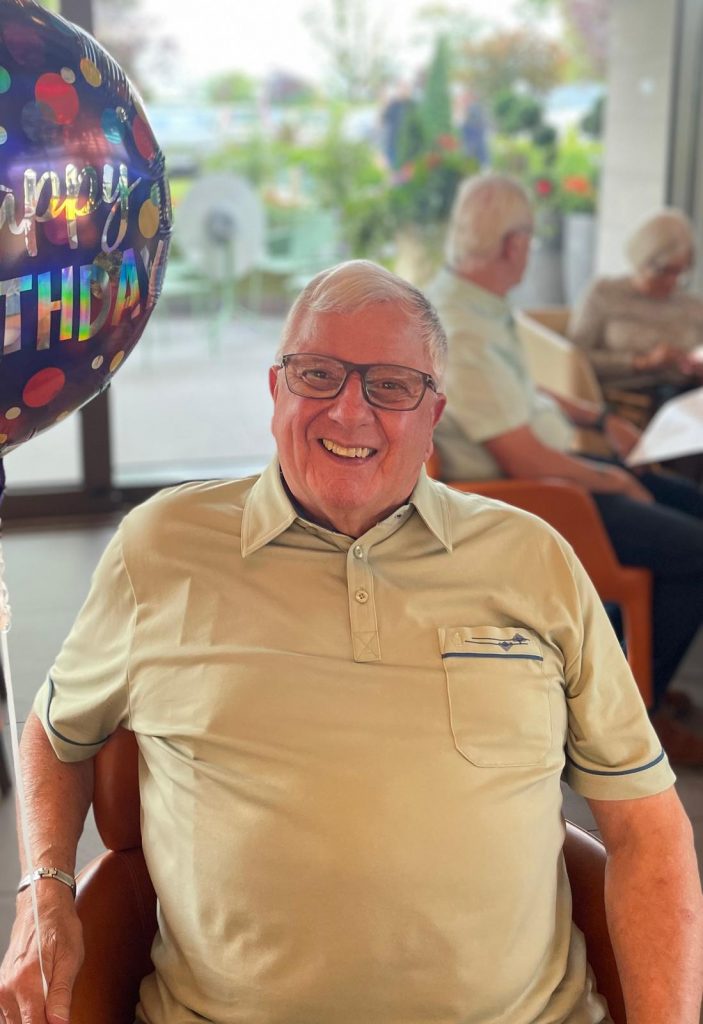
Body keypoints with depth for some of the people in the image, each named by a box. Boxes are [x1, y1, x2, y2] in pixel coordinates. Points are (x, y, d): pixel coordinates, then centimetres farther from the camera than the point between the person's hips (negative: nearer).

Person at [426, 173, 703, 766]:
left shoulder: (467, 299, 6)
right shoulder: (462, 333, -27)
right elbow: (528, 462, -26)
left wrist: (597, 417, 15)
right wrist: (613, 480, -11)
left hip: (549, 468, 11)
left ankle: (642, 672, 25)